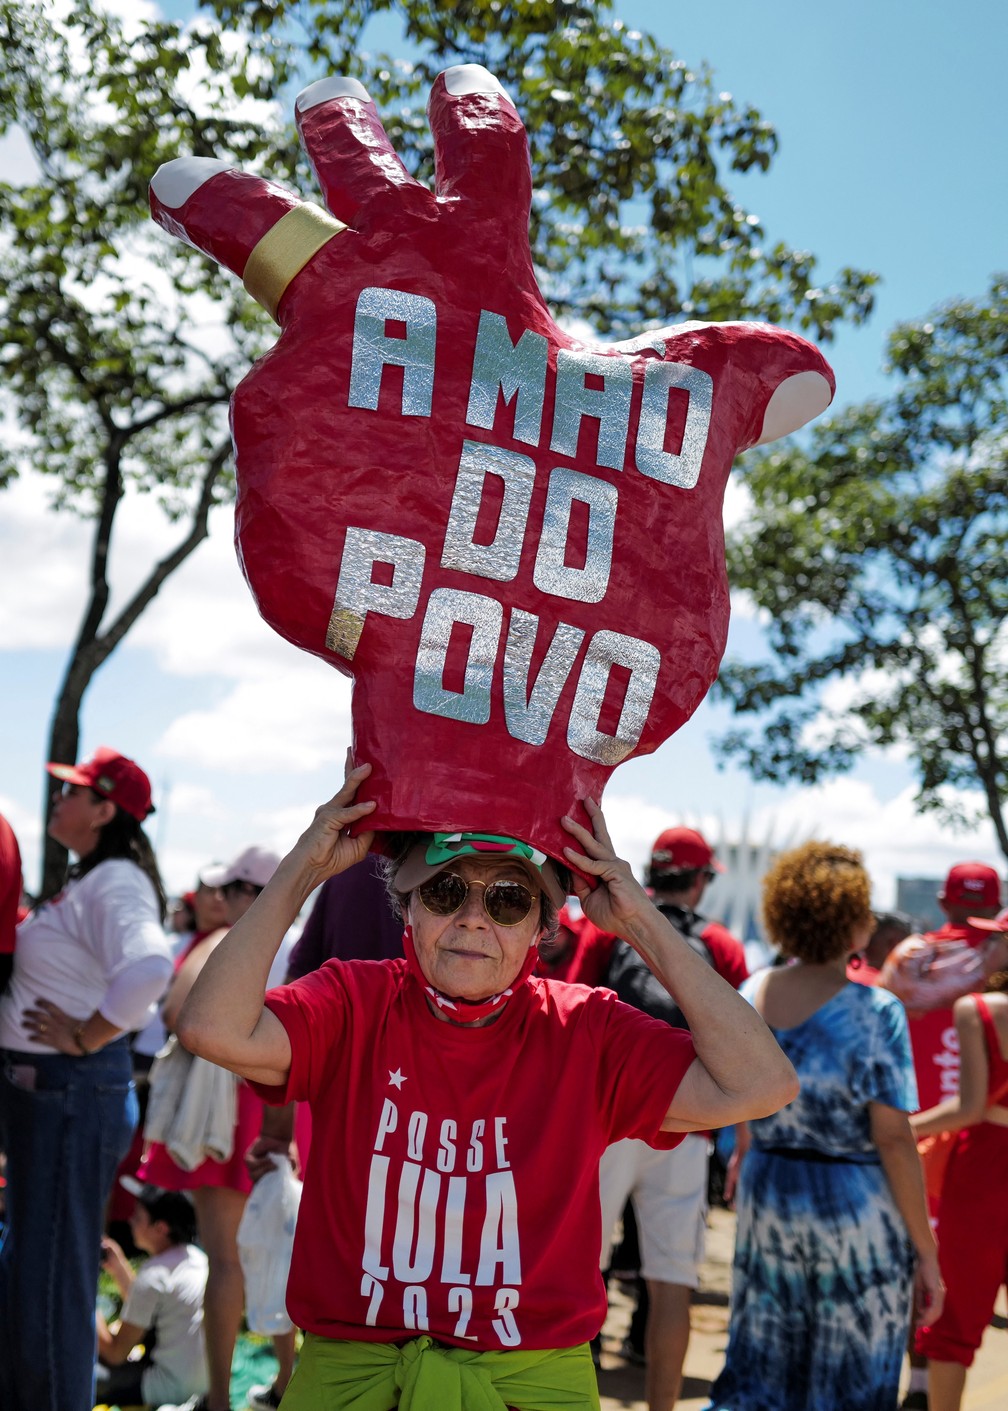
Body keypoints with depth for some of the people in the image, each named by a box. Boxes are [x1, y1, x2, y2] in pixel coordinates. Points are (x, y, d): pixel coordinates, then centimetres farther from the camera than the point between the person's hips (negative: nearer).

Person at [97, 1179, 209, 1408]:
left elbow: (116, 1353, -9)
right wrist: (119, 1266, 17)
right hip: (209, 1377, 9)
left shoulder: (153, 1276, -16)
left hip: (175, 1387, -9)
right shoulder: (198, 1258, 8)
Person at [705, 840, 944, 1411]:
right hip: (857, 1215, -5)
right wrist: (927, 1251, -11)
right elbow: (894, 1141, -18)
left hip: (766, 1201, 6)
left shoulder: (751, 993, 0)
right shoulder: (875, 1011, -17)